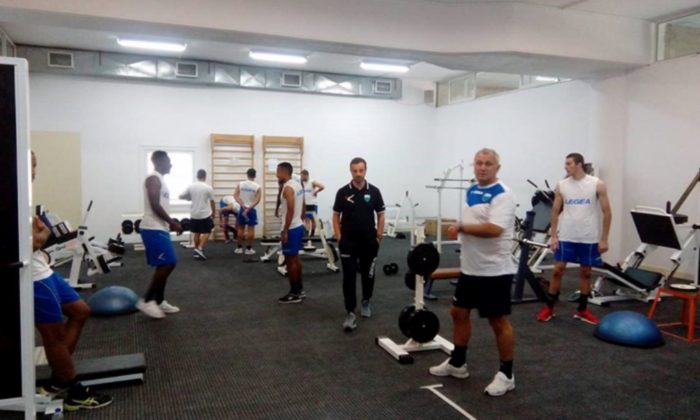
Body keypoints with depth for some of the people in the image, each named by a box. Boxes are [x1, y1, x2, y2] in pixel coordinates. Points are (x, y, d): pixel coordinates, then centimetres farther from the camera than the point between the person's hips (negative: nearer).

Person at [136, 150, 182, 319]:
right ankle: (146, 300, -5)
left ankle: (159, 301, 18)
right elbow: (155, 205, -20)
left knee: (165, 265, 12)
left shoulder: (159, 179, 19)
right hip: (153, 229, -11)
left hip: (159, 228, 11)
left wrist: (170, 222, 18)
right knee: (167, 264, -12)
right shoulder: (154, 178, -13)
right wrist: (172, 222, -15)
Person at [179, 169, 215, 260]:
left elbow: (181, 196, 5)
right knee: (206, 232, 5)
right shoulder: (208, 187, -9)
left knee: (197, 233, 14)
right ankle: (200, 249, -12)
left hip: (194, 214, 4)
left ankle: (197, 251, 19)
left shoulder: (191, 187, -1)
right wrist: (213, 212, 9)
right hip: (205, 214, -4)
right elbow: (212, 201, -4)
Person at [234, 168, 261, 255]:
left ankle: (239, 248, 16)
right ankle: (249, 249, 3)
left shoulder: (240, 184, 0)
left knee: (241, 228, 11)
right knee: (251, 229, 2)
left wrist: (243, 206, -12)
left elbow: (235, 196, -7)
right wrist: (249, 208, -17)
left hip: (242, 209, 2)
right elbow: (257, 200, -15)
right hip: (251, 209, -2)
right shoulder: (257, 187, -6)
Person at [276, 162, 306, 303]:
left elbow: (290, 211, -24)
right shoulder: (297, 184, 12)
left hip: (291, 228, -10)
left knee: (290, 260, -2)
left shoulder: (288, 187, -19)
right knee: (295, 258, 17)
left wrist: (285, 231, -22)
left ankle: (294, 293, 4)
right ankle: (299, 289, 25)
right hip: (298, 226, 10)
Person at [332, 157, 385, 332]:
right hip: (348, 242, -1)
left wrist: (378, 236, -1)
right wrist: (339, 237, -4)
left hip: (369, 242, 1)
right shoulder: (343, 192, -3)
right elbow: (336, 216, 4)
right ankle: (350, 313, -3)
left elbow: (381, 215, 5)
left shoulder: (374, 191, -1)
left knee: (368, 275, 13)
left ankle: (366, 302, 36)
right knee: (349, 278, -6)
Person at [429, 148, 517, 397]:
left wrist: (460, 228, -19)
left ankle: (506, 375, 18)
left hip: (494, 271, -9)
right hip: (470, 268, 9)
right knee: (459, 313, 16)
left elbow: (494, 229, -29)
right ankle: (457, 364, 32)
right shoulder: (472, 191, 11)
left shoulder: (502, 195, -16)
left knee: (499, 322, 2)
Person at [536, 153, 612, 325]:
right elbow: (555, 211, 5)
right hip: (566, 237, 1)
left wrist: (604, 239, -6)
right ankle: (549, 307, 11)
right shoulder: (561, 186, 1)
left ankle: (582, 310, 22)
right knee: (558, 270, 0)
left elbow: (607, 212, -2)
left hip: (589, 238, 0)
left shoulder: (597, 185, -4)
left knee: (585, 272, 10)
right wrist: (553, 236, -1)